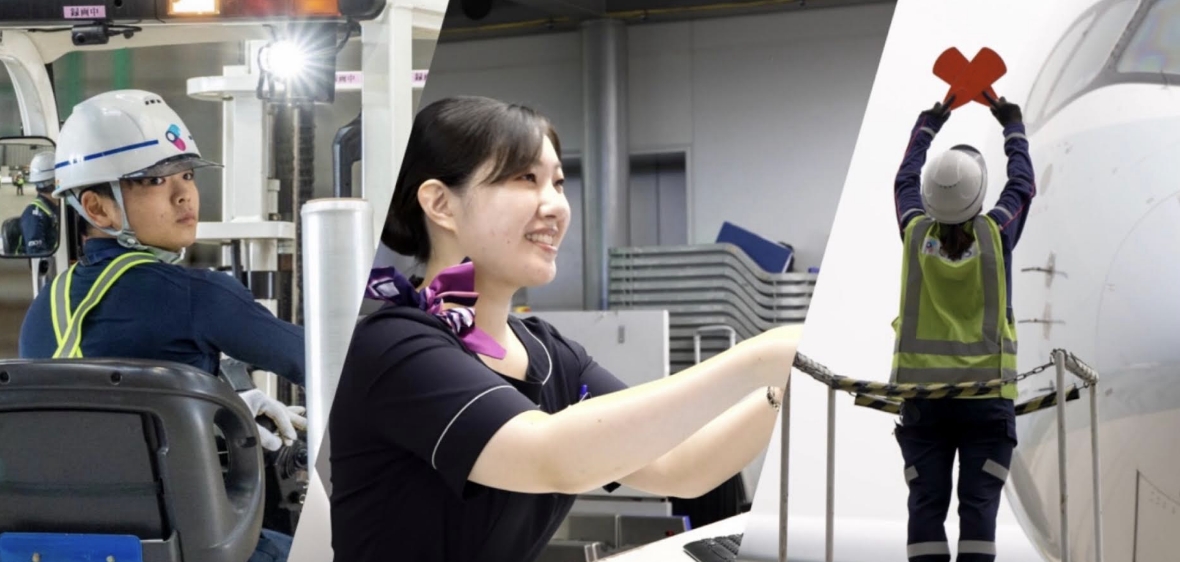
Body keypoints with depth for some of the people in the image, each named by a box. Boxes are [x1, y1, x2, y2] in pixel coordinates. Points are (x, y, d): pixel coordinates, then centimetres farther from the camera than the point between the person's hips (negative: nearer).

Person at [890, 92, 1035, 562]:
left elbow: (905, 181, 20)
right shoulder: (996, 234, -4)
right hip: (986, 396, -1)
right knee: (978, 506, -5)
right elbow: (1022, 184, 16)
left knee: (926, 505, -1)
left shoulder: (915, 234, -1)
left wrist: (927, 126, 36)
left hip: (921, 393, 2)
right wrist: (1012, 125, 32)